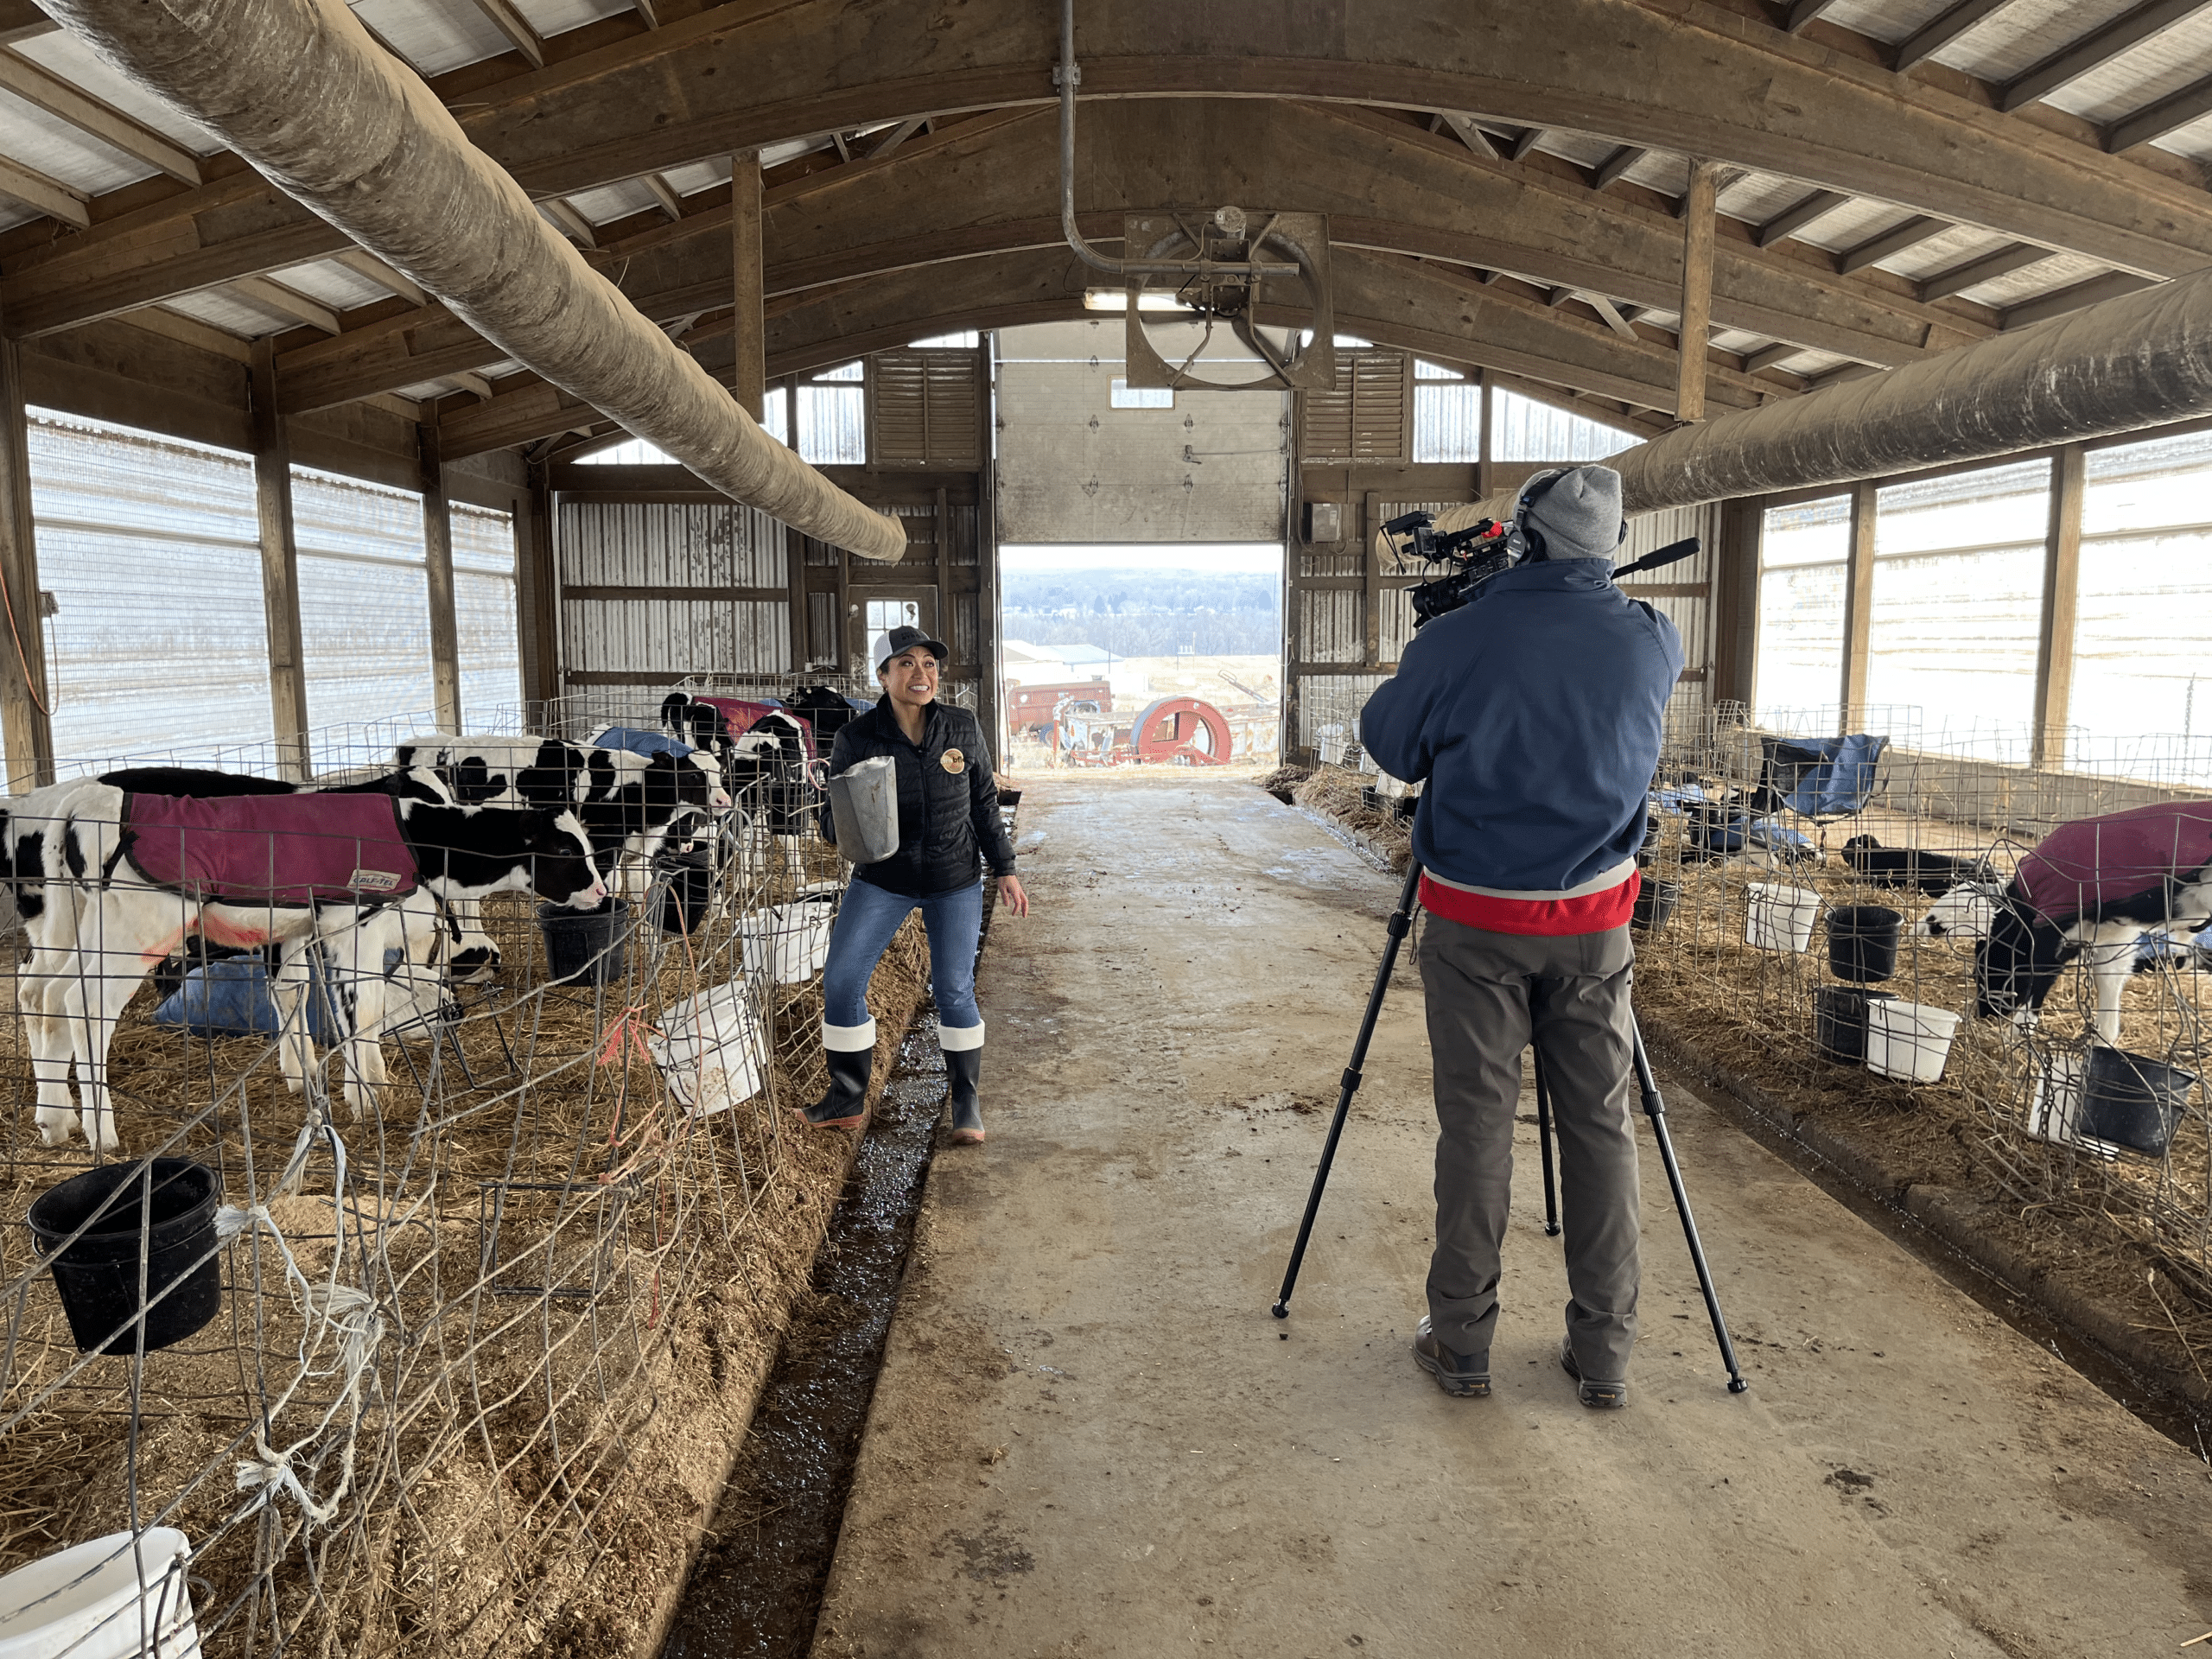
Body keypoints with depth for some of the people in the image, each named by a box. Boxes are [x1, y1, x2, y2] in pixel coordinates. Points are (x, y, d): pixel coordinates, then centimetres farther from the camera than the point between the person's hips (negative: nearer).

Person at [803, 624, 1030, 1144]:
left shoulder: (962, 729, -7)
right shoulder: (856, 737, -11)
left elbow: (984, 803, 4)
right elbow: (835, 815, -4)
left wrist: (1005, 871, 4)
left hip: (956, 879, 0)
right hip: (883, 879, 0)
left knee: (953, 989, 0)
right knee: (840, 981, -5)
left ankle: (967, 1101, 20)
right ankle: (848, 1100, 14)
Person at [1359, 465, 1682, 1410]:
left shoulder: (1455, 642, -13)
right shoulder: (1651, 642, -2)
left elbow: (1389, 745, 2)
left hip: (1475, 921, -2)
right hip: (1594, 920, 3)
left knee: (1475, 1126, 6)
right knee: (1601, 1127, 11)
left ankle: (1460, 1345, 16)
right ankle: (1603, 1355, 20)